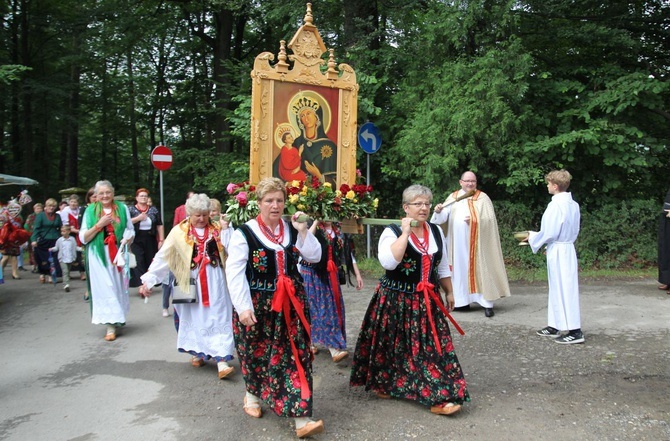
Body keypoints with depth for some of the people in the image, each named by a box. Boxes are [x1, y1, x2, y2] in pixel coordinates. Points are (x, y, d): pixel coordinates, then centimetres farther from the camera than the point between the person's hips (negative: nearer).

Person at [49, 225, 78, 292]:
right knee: (65, 272, -15)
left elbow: (75, 248, 7)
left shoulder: (72, 239, 0)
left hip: (70, 259, 2)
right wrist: (52, 249, -9)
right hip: (62, 259, -2)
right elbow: (56, 248, 8)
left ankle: (66, 284, 24)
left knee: (68, 272, 13)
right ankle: (66, 285, -24)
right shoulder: (59, 240, -1)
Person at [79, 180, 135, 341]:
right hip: (98, 255, -1)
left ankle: (116, 320, 26)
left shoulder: (122, 208, 5)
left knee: (118, 286, 9)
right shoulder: (90, 210, 2)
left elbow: (130, 231, 9)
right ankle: (111, 325, -2)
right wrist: (99, 224, -14)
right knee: (104, 288, -4)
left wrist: (128, 239, -13)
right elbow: (83, 238, -1)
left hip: (117, 254, 2)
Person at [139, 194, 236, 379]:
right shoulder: (179, 232, -1)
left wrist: (226, 229, -18)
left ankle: (222, 360, -2)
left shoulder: (217, 229, 2)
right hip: (192, 282, 0)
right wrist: (148, 280, -10)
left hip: (215, 282, 0)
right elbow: (162, 257, -4)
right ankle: (198, 352, 32)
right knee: (195, 317, 12)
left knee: (218, 318, -2)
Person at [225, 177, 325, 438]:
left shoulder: (291, 230, 6)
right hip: (258, 305, -3)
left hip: (290, 304, 3)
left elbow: (315, 257, 5)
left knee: (295, 356, -2)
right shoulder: (244, 233, -9)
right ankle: (252, 395, 43)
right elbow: (234, 273, -13)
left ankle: (301, 418, 0)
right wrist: (243, 307, -20)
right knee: (257, 354, 14)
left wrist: (302, 231, -6)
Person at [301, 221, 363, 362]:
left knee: (333, 307, 2)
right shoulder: (313, 227, -8)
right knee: (314, 307, 0)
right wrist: (316, 221, -23)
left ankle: (335, 348, 8)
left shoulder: (339, 231, 6)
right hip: (312, 275, -4)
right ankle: (310, 342, 12)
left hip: (330, 276, 4)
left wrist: (357, 274, 5)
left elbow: (348, 253, 9)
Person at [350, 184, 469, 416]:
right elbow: (388, 262, -29)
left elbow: (442, 267, 17)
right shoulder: (392, 232, -11)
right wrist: (405, 233, -24)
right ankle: (383, 384, 32)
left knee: (434, 346, 1)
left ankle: (439, 397, 8)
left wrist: (449, 293, 18)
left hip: (427, 301, 5)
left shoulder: (436, 231, 7)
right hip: (396, 300, -4)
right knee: (392, 346, 9)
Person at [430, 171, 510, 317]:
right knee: (460, 269, 6)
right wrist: (438, 211, -25)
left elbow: (490, 219, -4)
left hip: (476, 243, -3)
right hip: (459, 243, 3)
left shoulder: (482, 198, 1)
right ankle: (462, 301, 14)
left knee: (479, 270, -3)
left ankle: (487, 303, 0)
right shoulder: (453, 197, 8)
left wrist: (475, 220, -19)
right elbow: (444, 217, -4)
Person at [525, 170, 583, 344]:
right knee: (557, 289, 16)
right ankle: (554, 326, 26)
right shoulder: (573, 205, 7)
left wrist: (533, 237, -1)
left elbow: (549, 233, -19)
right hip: (567, 248, 9)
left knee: (564, 289, -2)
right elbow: (574, 231, 15)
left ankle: (575, 331, 3)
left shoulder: (556, 205, -19)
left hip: (557, 252, -9)